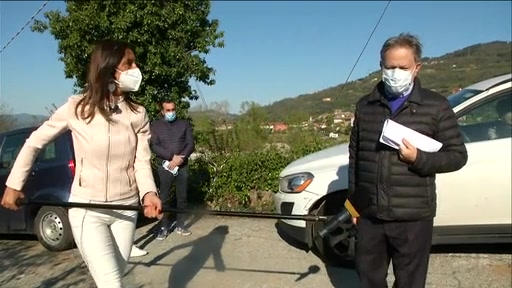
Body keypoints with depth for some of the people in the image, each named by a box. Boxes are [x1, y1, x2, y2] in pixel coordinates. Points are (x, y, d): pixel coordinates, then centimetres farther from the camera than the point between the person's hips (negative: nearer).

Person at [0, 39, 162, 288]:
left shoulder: (138, 115, -1)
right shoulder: (77, 108, -9)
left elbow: (142, 162, -4)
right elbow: (34, 143, 4)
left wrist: (148, 193, -23)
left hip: (125, 210, 4)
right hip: (87, 210, -3)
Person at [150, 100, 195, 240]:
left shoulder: (184, 124, 9)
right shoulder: (155, 125, 4)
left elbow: (190, 144, 2)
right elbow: (154, 146, -7)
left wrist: (181, 158, -15)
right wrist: (172, 156, -18)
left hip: (183, 166, 2)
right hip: (165, 166, -2)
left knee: (182, 196, 6)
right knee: (164, 197, 0)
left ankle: (180, 225, 17)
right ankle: (164, 227, 9)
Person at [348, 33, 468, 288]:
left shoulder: (435, 106, -4)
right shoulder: (365, 105, 6)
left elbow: (458, 156, -1)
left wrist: (419, 158, -18)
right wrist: (353, 202, 11)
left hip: (413, 217, -3)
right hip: (369, 214, 3)